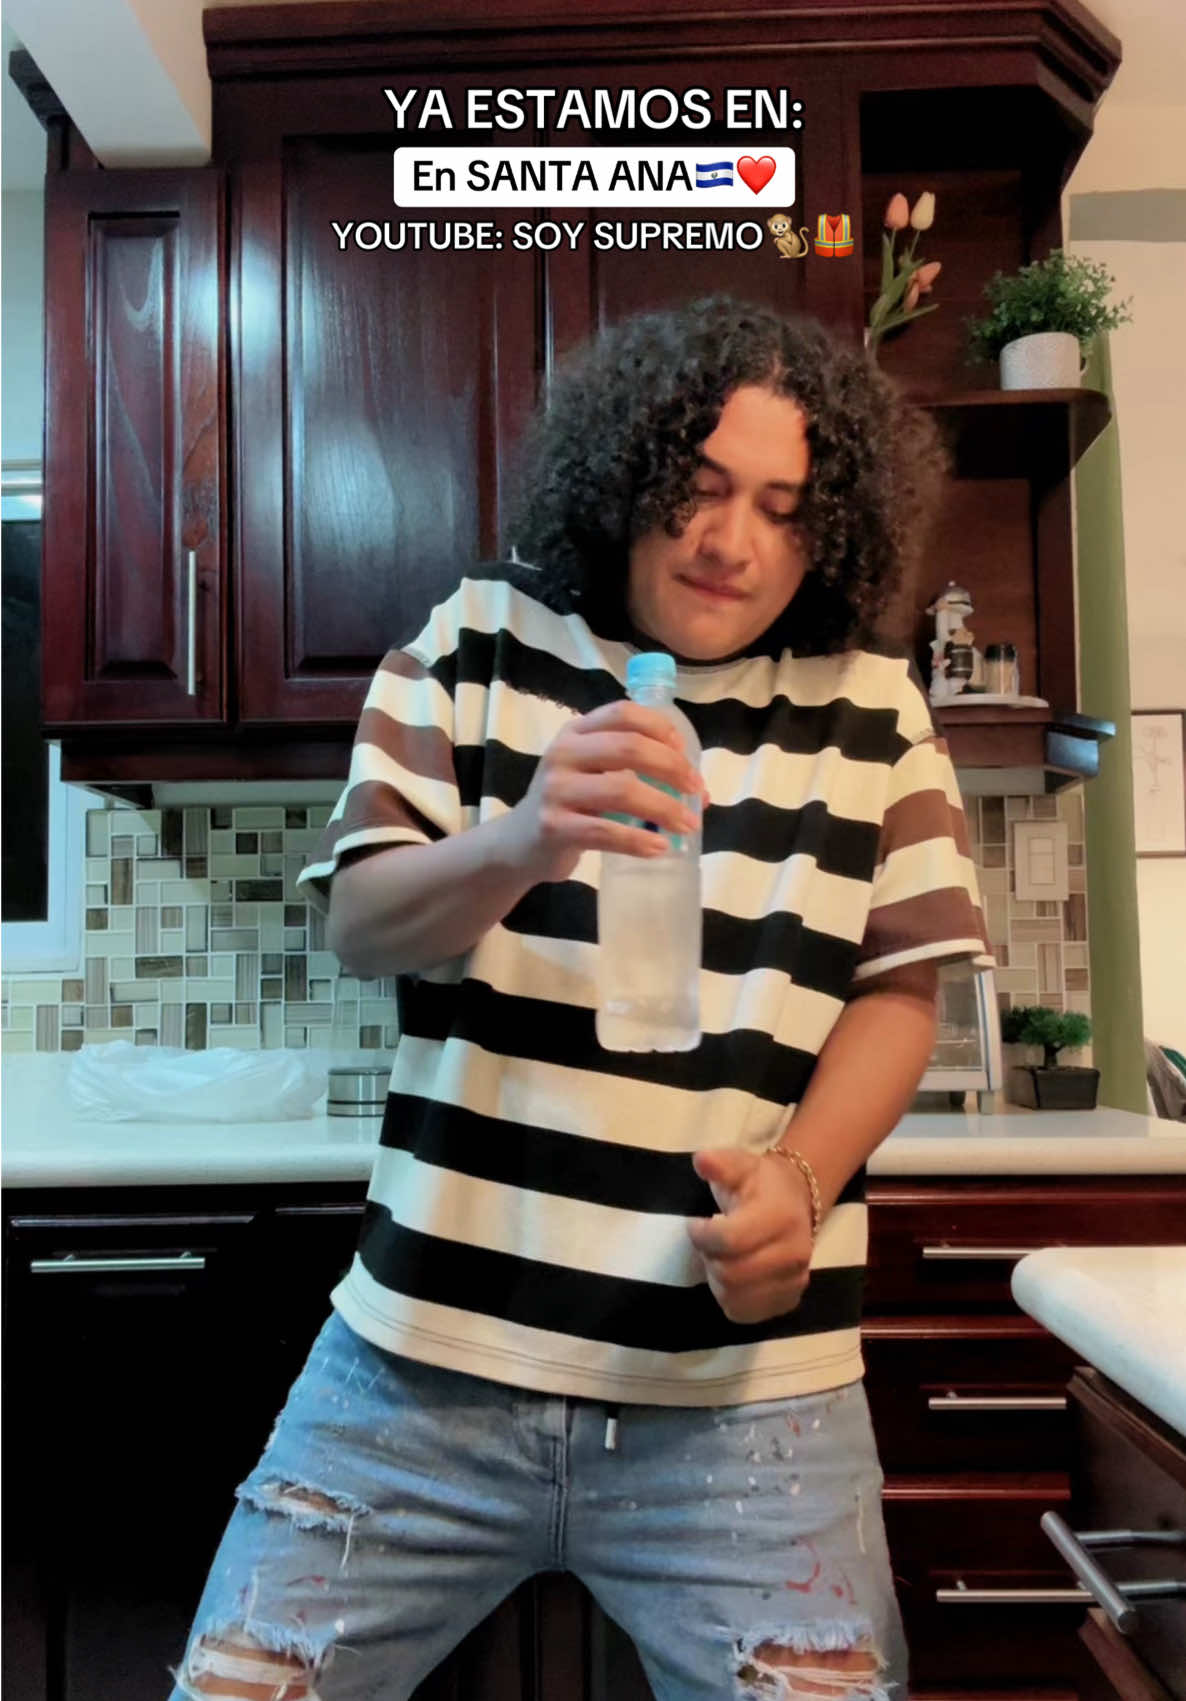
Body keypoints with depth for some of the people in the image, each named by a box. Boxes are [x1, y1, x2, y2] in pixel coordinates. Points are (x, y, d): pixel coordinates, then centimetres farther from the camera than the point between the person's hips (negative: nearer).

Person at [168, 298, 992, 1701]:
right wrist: (523, 844, -25)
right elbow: (360, 927, -4)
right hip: (425, 1366, 1)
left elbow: (899, 987, 5)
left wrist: (802, 1176, -14)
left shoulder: (871, 711, 3)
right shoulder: (476, 643, 2)